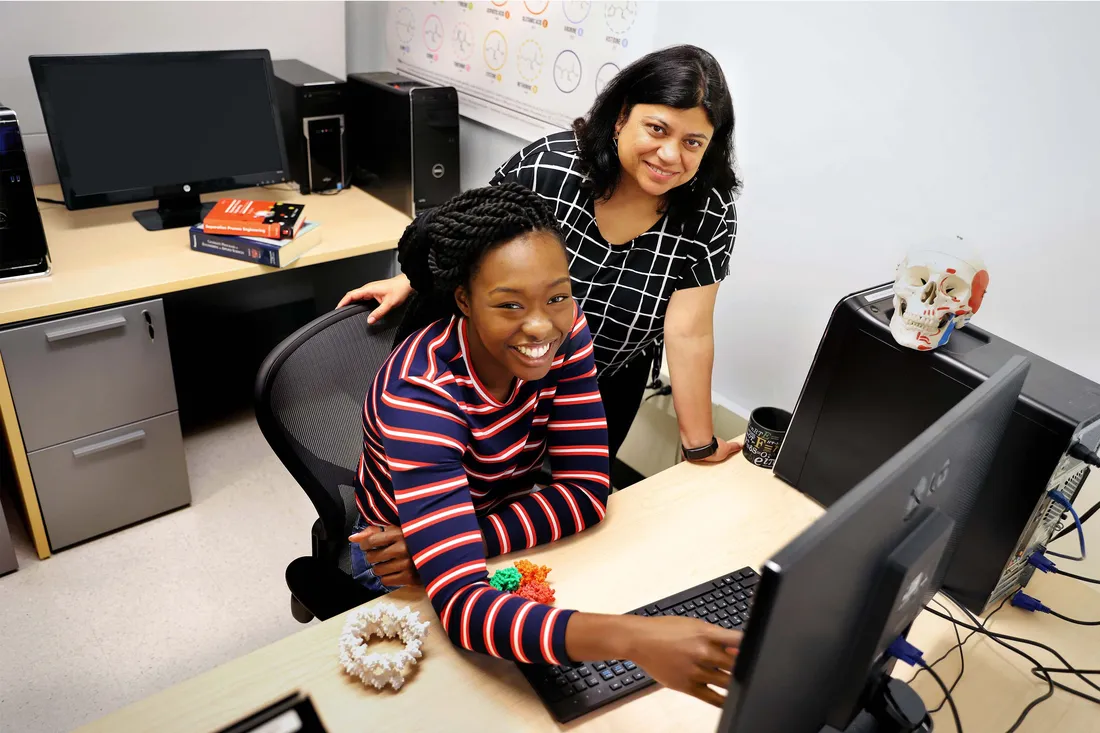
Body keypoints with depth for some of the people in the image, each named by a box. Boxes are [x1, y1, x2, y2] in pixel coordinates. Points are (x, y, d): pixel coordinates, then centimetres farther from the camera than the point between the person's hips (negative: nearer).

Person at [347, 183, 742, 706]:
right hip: (402, 563, -5)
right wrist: (632, 638, -55)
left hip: (501, 519, 5)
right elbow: (461, 604, -43)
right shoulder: (420, 394, -35)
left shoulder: (564, 332, -20)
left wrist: (474, 539, -30)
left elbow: (586, 491, -18)